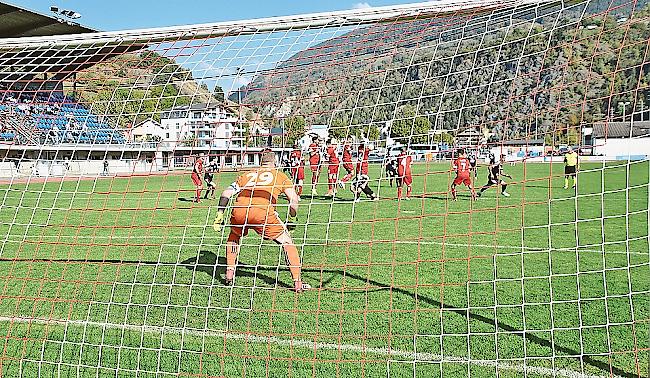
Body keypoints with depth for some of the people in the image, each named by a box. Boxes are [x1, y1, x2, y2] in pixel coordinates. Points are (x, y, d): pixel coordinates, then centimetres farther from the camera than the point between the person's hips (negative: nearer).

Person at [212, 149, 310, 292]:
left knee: (234, 237, 35)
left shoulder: (247, 175, 31)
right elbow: (294, 199, 13)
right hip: (262, 211, -3)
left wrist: (219, 215, 23)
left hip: (239, 211, 3)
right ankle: (298, 283, 9)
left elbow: (226, 194, 21)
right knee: (287, 242, 13)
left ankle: (229, 275, 32)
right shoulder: (280, 175, 24)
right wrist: (292, 219, 27)